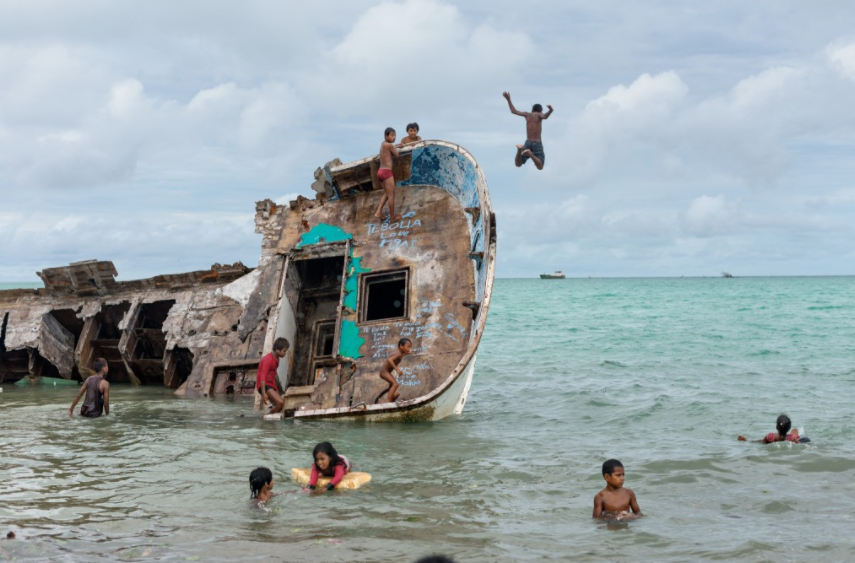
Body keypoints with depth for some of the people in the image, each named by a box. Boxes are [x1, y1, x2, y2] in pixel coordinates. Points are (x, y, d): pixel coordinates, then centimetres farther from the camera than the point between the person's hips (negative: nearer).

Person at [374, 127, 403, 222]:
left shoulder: (383, 144, 13)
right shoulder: (389, 145, -13)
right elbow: (396, 155, -3)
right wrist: (395, 148, 13)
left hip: (380, 172, 9)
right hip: (386, 172, -9)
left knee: (387, 193, 23)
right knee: (391, 195, 2)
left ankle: (378, 212, 14)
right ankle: (392, 217, 9)